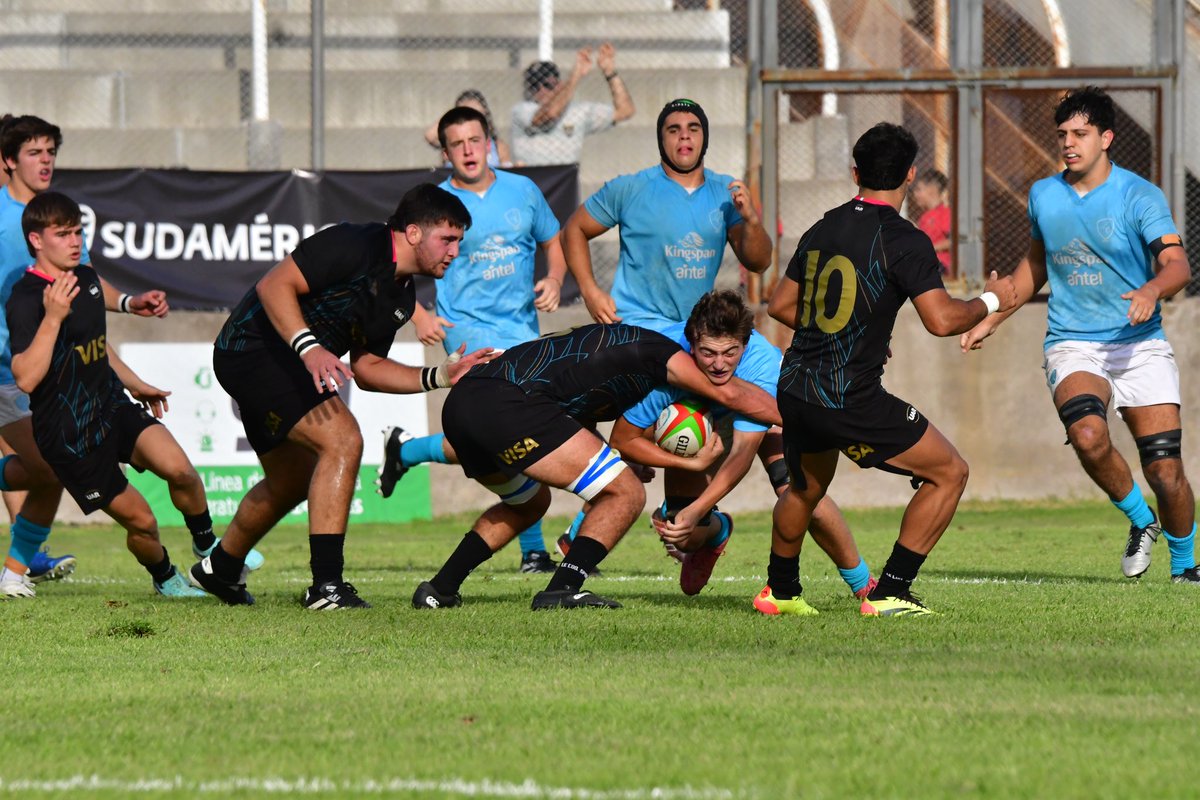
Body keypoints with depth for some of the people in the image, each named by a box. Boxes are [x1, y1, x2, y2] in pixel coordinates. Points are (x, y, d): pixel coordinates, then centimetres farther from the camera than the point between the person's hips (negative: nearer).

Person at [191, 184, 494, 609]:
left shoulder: (402, 296, 9)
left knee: (290, 484, 23)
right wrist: (309, 348, -36)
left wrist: (442, 376, 6)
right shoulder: (355, 246, -20)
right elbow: (274, 285, -26)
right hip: (256, 349, -11)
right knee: (342, 440, -22)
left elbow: (366, 367, 14)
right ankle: (326, 585, -25)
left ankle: (220, 569, 46)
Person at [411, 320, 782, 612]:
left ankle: (439, 590, 29)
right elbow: (730, 394, 0)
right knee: (626, 494, -3)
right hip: (507, 406, -9)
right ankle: (561, 591, -13)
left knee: (529, 504, 35)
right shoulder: (654, 349, 8)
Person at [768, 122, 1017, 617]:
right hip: (851, 401, -7)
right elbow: (941, 320, -16)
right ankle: (888, 592, 0)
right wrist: (991, 300, 2)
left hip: (795, 391, 7)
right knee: (949, 473, 4)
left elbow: (780, 305, 19)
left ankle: (779, 590, 45)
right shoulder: (903, 240, -11)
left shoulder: (822, 230, 10)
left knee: (805, 489, 31)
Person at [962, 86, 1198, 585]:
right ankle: (1140, 521, -2)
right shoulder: (1043, 196, 8)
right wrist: (992, 319, 22)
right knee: (1088, 434, -29)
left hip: (1140, 347, -2)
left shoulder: (1140, 197, -6)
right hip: (1073, 346, 2)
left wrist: (1153, 288, -40)